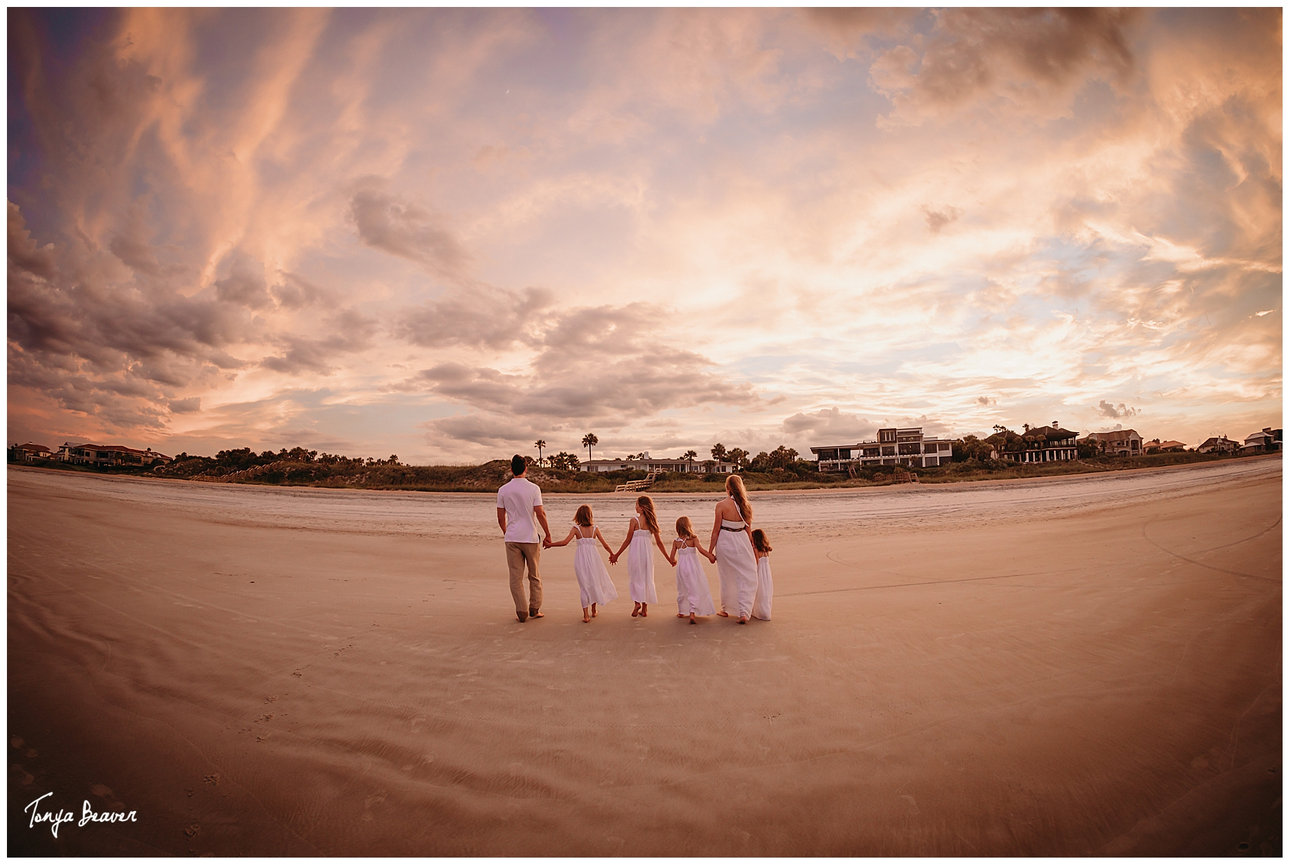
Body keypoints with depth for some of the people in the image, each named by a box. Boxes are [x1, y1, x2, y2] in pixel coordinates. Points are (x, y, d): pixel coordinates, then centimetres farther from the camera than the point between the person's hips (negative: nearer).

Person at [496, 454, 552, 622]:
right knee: (534, 575, 13)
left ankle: (522, 611, 7)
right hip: (530, 537, -1)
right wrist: (547, 534, 0)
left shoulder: (503, 490, 1)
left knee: (516, 576, 6)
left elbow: (501, 518, 5)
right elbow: (540, 514, -11)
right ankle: (535, 609, 18)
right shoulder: (533, 488, -7)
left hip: (511, 538, 1)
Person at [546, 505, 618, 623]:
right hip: (593, 556, 1)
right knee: (594, 582, 18)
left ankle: (586, 615, 1)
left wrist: (550, 544, -2)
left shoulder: (576, 528, -4)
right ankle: (593, 611, 29)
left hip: (581, 558, -1)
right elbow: (605, 544, 4)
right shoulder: (594, 528, 1)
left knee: (584, 585, 5)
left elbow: (565, 542, -14)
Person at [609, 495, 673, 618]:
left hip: (635, 551, -4)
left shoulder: (634, 520, -10)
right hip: (647, 551, 4)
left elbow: (628, 540, -6)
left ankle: (637, 602, -9)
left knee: (635, 577, 8)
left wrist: (616, 555, 4)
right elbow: (659, 542, 5)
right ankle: (645, 608, 19)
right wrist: (669, 558, 14)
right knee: (646, 578, 14)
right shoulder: (652, 521, 2)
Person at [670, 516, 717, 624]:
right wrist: (710, 556, -13)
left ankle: (681, 612, 31)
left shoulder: (676, 542, 0)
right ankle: (692, 613, -11)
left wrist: (675, 561, 24)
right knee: (695, 591, 1)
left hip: (681, 567, 4)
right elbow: (700, 549, -23)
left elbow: (672, 557, 3)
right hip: (692, 568, -4)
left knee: (682, 591, 20)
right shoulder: (693, 538, -9)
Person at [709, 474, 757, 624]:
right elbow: (748, 529, 7)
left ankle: (725, 609, 30)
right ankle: (744, 613, -2)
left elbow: (716, 530, -8)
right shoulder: (746, 505, -3)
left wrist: (710, 551, 0)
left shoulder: (721, 505, -13)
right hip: (742, 541, 2)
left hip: (725, 542, -2)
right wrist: (750, 545, 21)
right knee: (746, 578, 8)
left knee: (727, 578, 14)